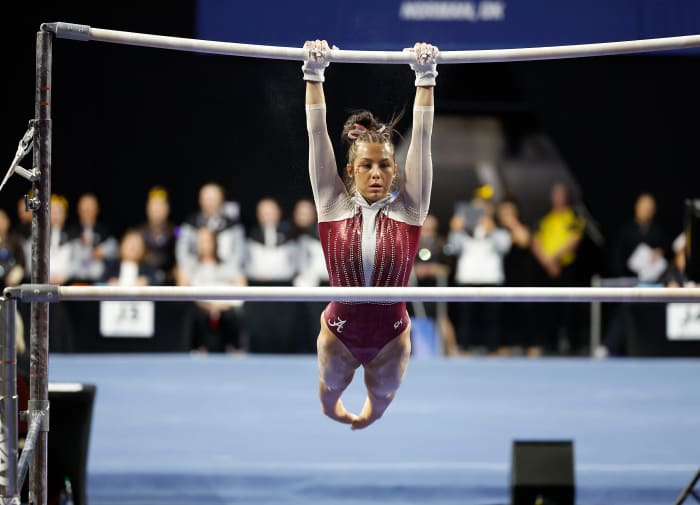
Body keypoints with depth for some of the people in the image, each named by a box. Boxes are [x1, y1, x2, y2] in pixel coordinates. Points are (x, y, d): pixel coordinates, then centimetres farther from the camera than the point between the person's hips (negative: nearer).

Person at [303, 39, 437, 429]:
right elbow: (318, 135, -15)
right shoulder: (335, 205, -13)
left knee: (382, 396, 28)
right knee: (331, 388, 28)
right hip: (340, 329, 0)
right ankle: (335, 411, 65)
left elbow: (422, 138, -15)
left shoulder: (408, 207, -12)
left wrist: (426, 77, -20)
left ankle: (369, 414, 64)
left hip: (391, 334, 0)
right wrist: (314, 75, -20)